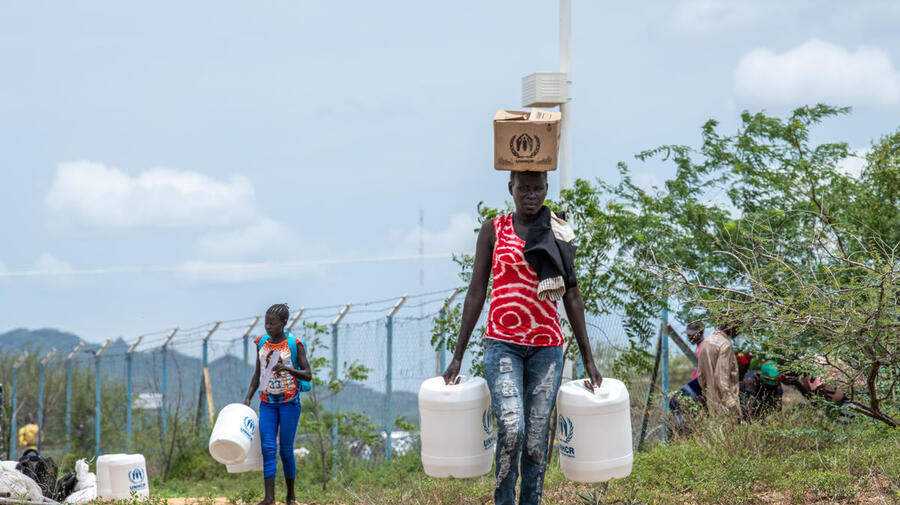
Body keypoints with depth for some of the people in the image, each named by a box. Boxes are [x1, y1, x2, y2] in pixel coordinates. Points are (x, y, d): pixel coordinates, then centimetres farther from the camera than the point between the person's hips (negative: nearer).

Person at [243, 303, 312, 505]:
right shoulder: (262, 343, 7)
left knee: (286, 450, -1)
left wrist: (288, 369, -23)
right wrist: (248, 398, 8)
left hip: (289, 402, -4)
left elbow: (308, 375, -6)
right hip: (267, 403, 4)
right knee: (267, 447, -9)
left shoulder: (295, 345, -6)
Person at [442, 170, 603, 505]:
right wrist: (457, 357, 2)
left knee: (537, 438, 0)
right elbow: (476, 293, 5)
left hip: (547, 347, 2)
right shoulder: (493, 231, 5)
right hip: (503, 343, -2)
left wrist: (588, 359, 8)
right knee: (511, 428, -19)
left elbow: (571, 297, 11)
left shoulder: (559, 234, 8)